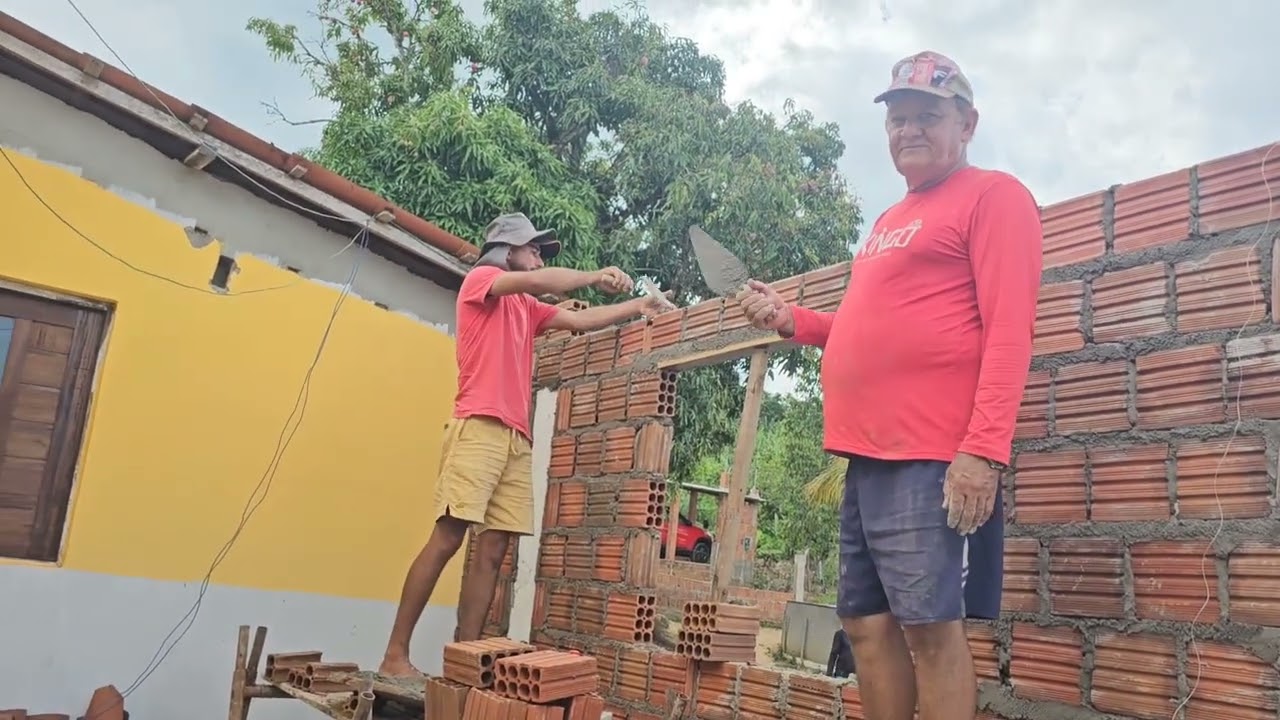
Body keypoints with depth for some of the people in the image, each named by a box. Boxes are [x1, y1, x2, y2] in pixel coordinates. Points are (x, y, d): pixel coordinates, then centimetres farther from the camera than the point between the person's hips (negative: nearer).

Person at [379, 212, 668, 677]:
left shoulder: (528, 307, 26)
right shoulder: (479, 280, 6)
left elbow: (582, 320, 28)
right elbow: (538, 282, -9)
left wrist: (637, 307, 23)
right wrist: (596, 277, 0)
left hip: (517, 438, 8)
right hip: (478, 428, -7)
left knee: (493, 549, 0)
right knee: (447, 538, -13)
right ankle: (395, 655, -8)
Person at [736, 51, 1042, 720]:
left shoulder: (992, 194, -1)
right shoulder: (889, 220, 24)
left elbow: (1007, 331, -12)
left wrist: (983, 450, -22)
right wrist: (789, 320, 15)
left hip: (933, 458, -8)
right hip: (868, 456, 9)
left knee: (931, 626, -5)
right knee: (867, 623, 11)